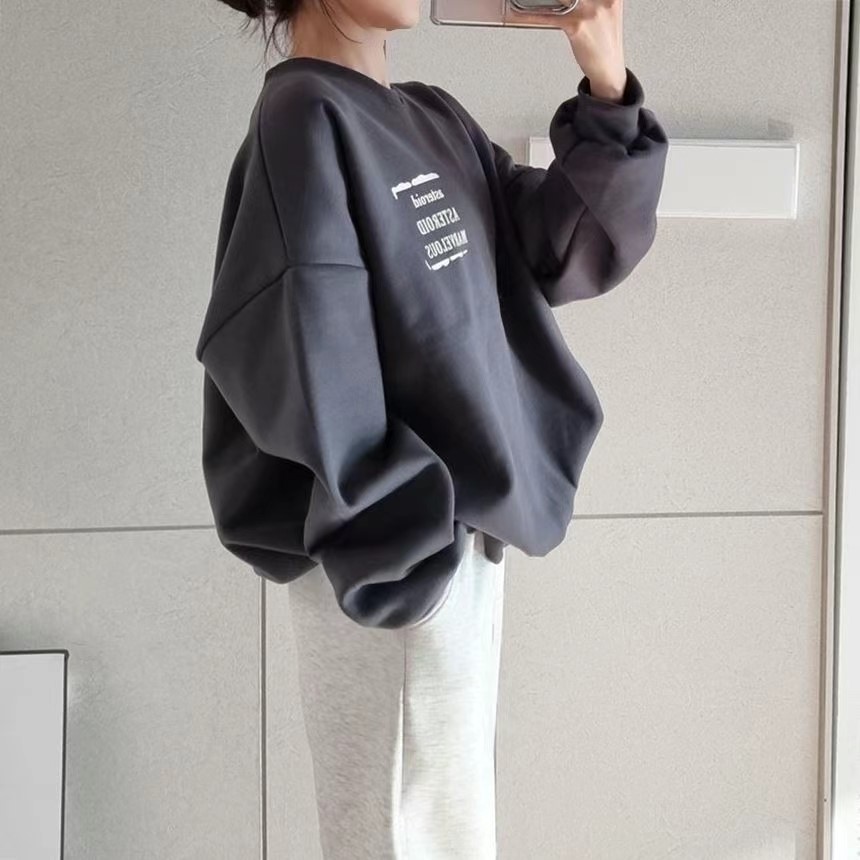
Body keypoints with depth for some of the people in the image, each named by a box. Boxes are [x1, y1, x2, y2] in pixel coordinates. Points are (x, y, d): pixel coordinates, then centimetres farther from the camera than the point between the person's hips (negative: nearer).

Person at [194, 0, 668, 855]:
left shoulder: (434, 118, 10)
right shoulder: (304, 119, -15)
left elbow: (575, 251, 7)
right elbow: (300, 362, -23)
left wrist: (606, 91, -5)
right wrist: (393, 556, -21)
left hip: (463, 534, 8)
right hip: (399, 561, -8)